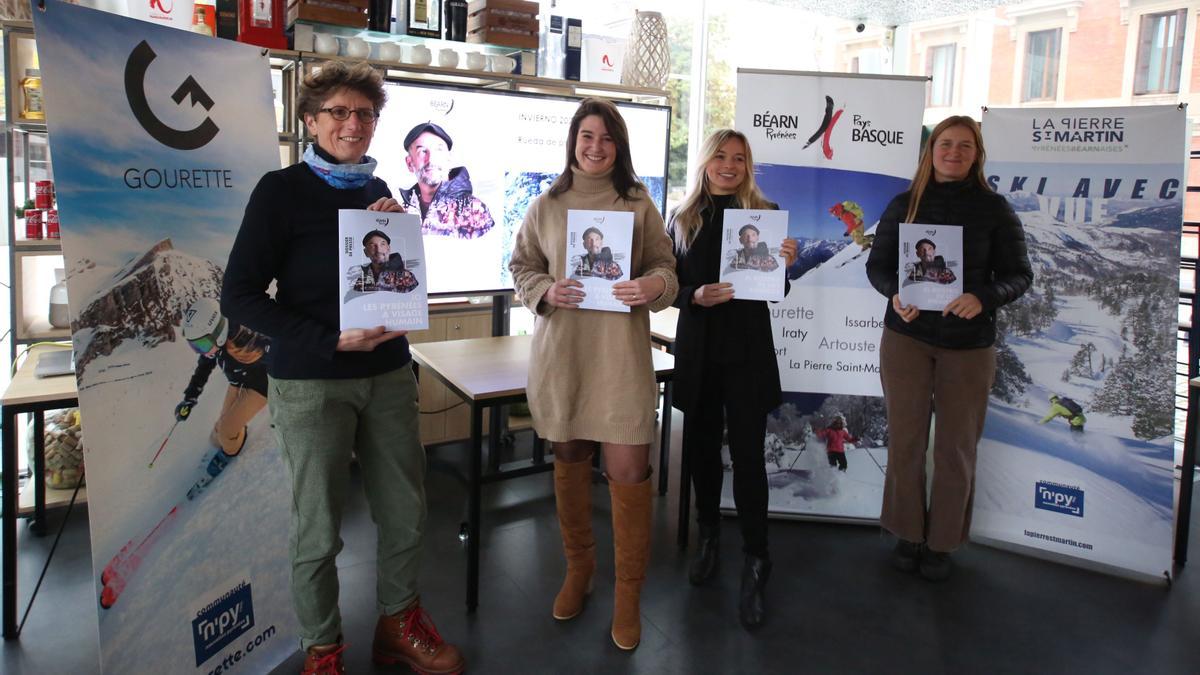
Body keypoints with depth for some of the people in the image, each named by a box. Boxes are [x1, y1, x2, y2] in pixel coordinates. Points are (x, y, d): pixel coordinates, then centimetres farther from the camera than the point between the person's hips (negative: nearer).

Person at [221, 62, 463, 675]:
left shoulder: (378, 192, 10)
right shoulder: (282, 190, -6)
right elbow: (240, 296, -10)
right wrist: (331, 341, -19)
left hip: (388, 373, 5)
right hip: (311, 380, -5)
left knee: (405, 510, 11)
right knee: (317, 526, 5)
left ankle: (399, 622, 33)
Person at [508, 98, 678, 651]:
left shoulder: (639, 204, 4)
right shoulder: (546, 206, 7)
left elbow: (666, 269, 5)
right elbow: (521, 268, 10)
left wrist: (654, 285, -18)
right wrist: (544, 291, -12)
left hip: (620, 351, -2)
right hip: (560, 349, 2)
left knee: (628, 468, -4)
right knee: (569, 460, 13)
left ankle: (628, 594, 14)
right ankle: (578, 568, 35)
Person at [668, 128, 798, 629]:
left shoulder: (765, 213, 2)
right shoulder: (683, 218, 6)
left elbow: (776, 290, 3)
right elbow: (669, 285, 5)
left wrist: (786, 264, -18)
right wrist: (695, 296, -15)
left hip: (748, 349, -2)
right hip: (697, 348, 2)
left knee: (747, 454, -3)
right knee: (701, 447, 11)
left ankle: (754, 566, 7)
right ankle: (708, 536, 31)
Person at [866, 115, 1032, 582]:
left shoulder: (994, 209, 0)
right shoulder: (904, 204, 4)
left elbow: (1018, 274, -1)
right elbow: (877, 264, 6)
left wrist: (983, 297, -21)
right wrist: (894, 293, -15)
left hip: (969, 343, -1)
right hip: (906, 337, 1)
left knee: (956, 446, 7)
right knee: (905, 439, 6)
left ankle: (942, 542, 22)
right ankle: (908, 533, 22)